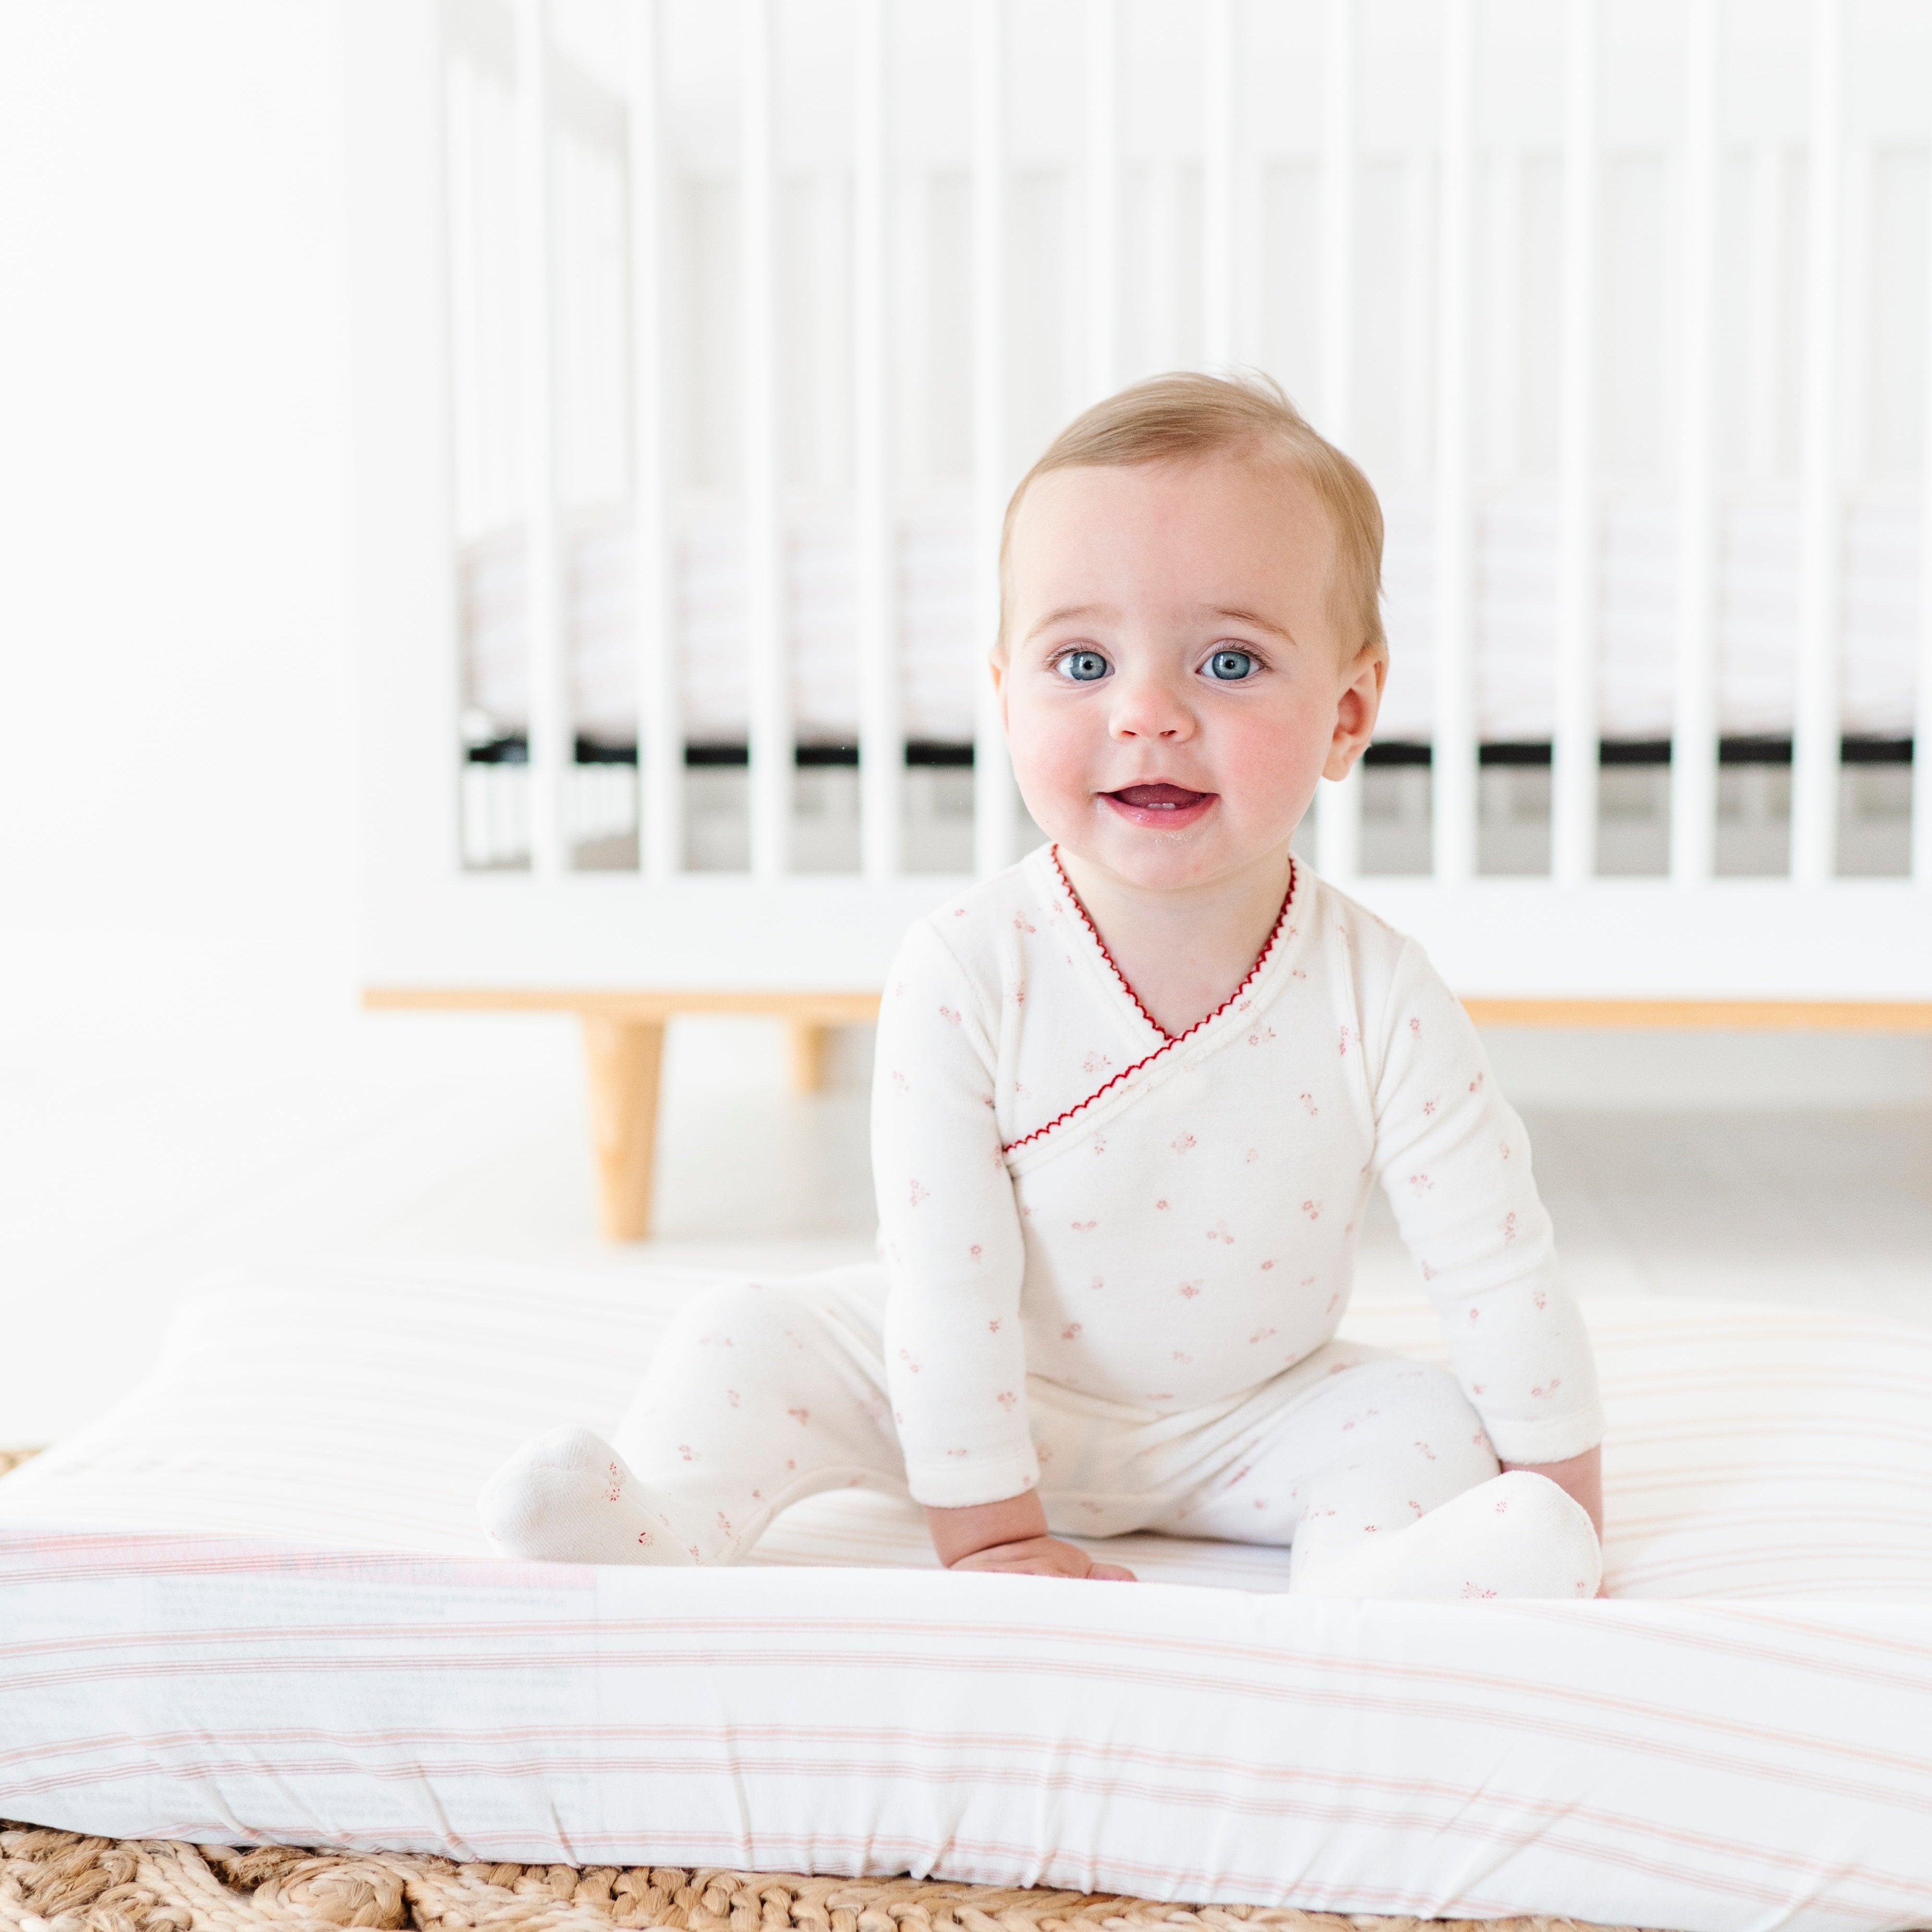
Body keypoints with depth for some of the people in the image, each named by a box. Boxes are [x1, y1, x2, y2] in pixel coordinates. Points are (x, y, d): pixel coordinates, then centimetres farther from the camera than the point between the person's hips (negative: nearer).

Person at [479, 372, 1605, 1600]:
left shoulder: (1375, 996, -24)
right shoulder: (965, 976, -26)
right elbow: (946, 1271, -22)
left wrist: (1560, 1488, -5)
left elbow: (1498, 1257, -13)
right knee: (752, 1338, -16)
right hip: (999, 1392, 0)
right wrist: (984, 1527, -19)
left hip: (1255, 1415, 1)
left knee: (1432, 1430, -20)